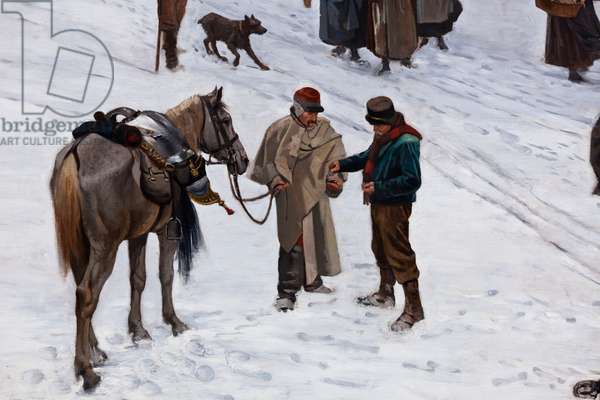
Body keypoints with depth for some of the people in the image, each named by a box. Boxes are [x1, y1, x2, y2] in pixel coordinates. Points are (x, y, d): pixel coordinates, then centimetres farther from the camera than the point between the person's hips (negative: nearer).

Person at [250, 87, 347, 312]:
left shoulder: (325, 131, 5)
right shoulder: (280, 130, -6)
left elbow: (336, 158, 9)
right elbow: (266, 161, 1)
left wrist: (335, 179, -8)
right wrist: (275, 180, -14)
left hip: (316, 195, 5)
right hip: (291, 196, -5)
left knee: (317, 238, 17)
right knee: (293, 243, -10)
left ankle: (312, 280, 37)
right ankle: (287, 293, -3)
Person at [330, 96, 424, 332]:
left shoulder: (405, 143, -24)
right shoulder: (384, 137, 5)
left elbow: (413, 180, -27)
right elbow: (368, 157, 22)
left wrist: (379, 187, -31)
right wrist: (343, 165, 9)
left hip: (395, 207, -10)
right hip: (378, 203, 10)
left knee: (400, 256, -5)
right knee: (380, 251, 23)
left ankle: (413, 308, 4)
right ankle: (385, 295, 41)